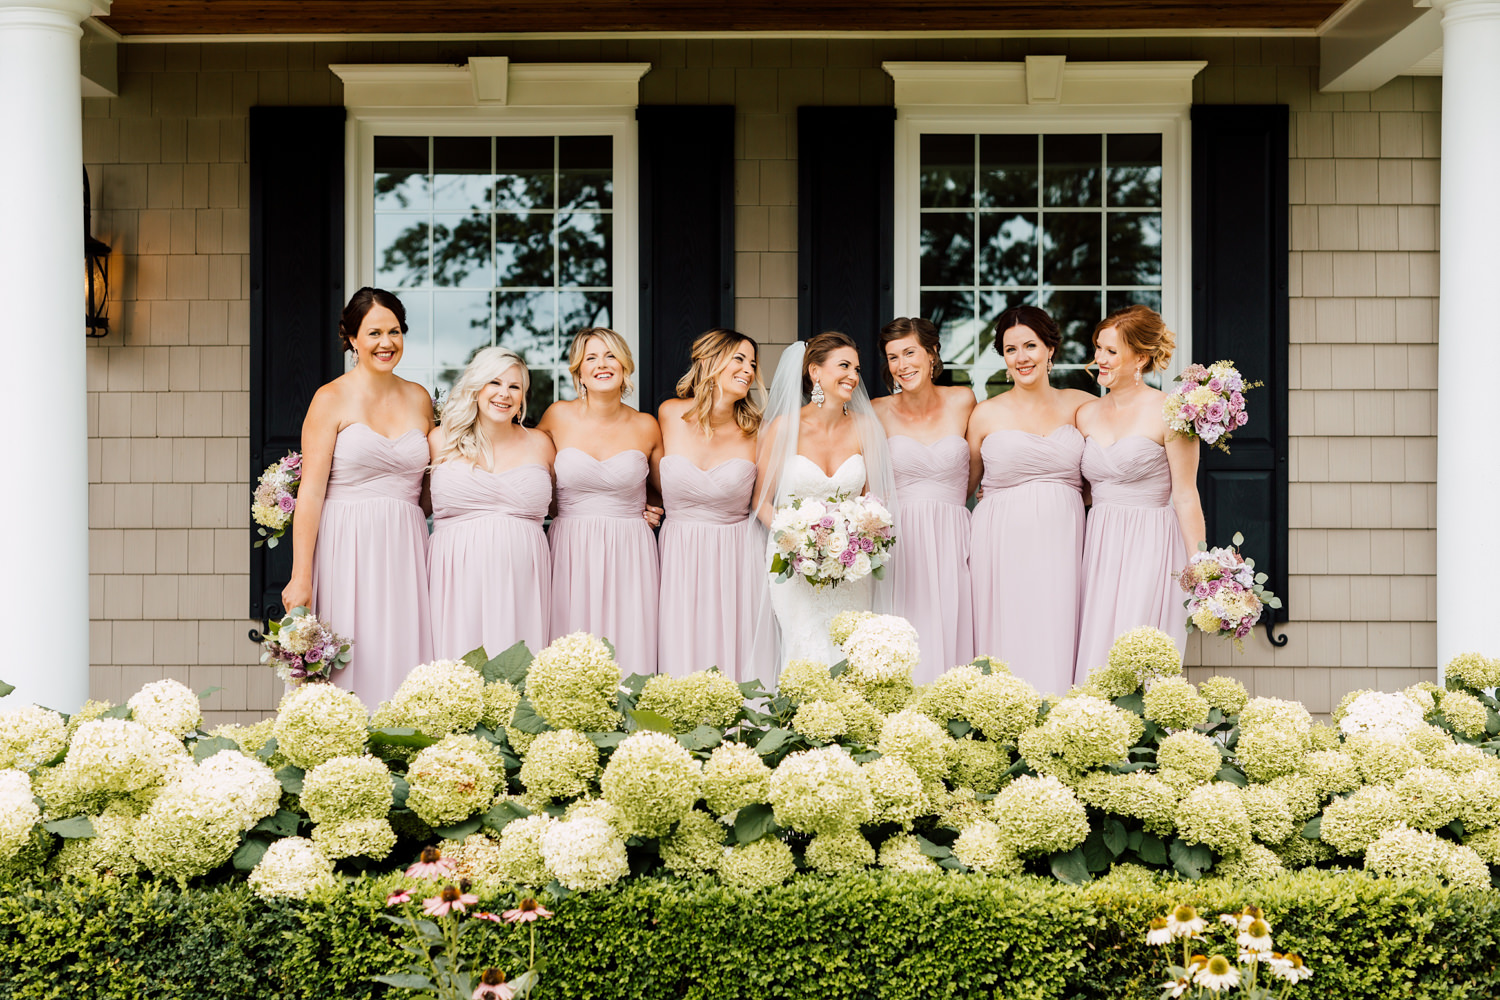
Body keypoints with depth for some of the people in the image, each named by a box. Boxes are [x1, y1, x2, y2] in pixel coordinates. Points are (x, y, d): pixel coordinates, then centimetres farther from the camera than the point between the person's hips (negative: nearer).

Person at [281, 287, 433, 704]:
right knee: (350, 665, -6)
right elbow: (311, 491, -7)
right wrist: (301, 576, -13)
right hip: (347, 548, -4)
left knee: (402, 663, 1)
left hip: (405, 551, 4)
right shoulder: (332, 399, -2)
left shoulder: (419, 399, 12)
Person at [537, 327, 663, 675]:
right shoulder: (558, 417, 3)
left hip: (628, 555, 0)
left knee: (629, 653, -5)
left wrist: (656, 510, 5)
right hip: (571, 552, 0)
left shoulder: (645, 426, 5)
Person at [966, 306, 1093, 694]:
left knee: (1056, 644, -3)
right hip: (1003, 541, -1)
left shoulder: (1078, 405, 9)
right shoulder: (987, 414, 6)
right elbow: (966, 484, 15)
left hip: (1061, 541, 1)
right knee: (1007, 646, -4)